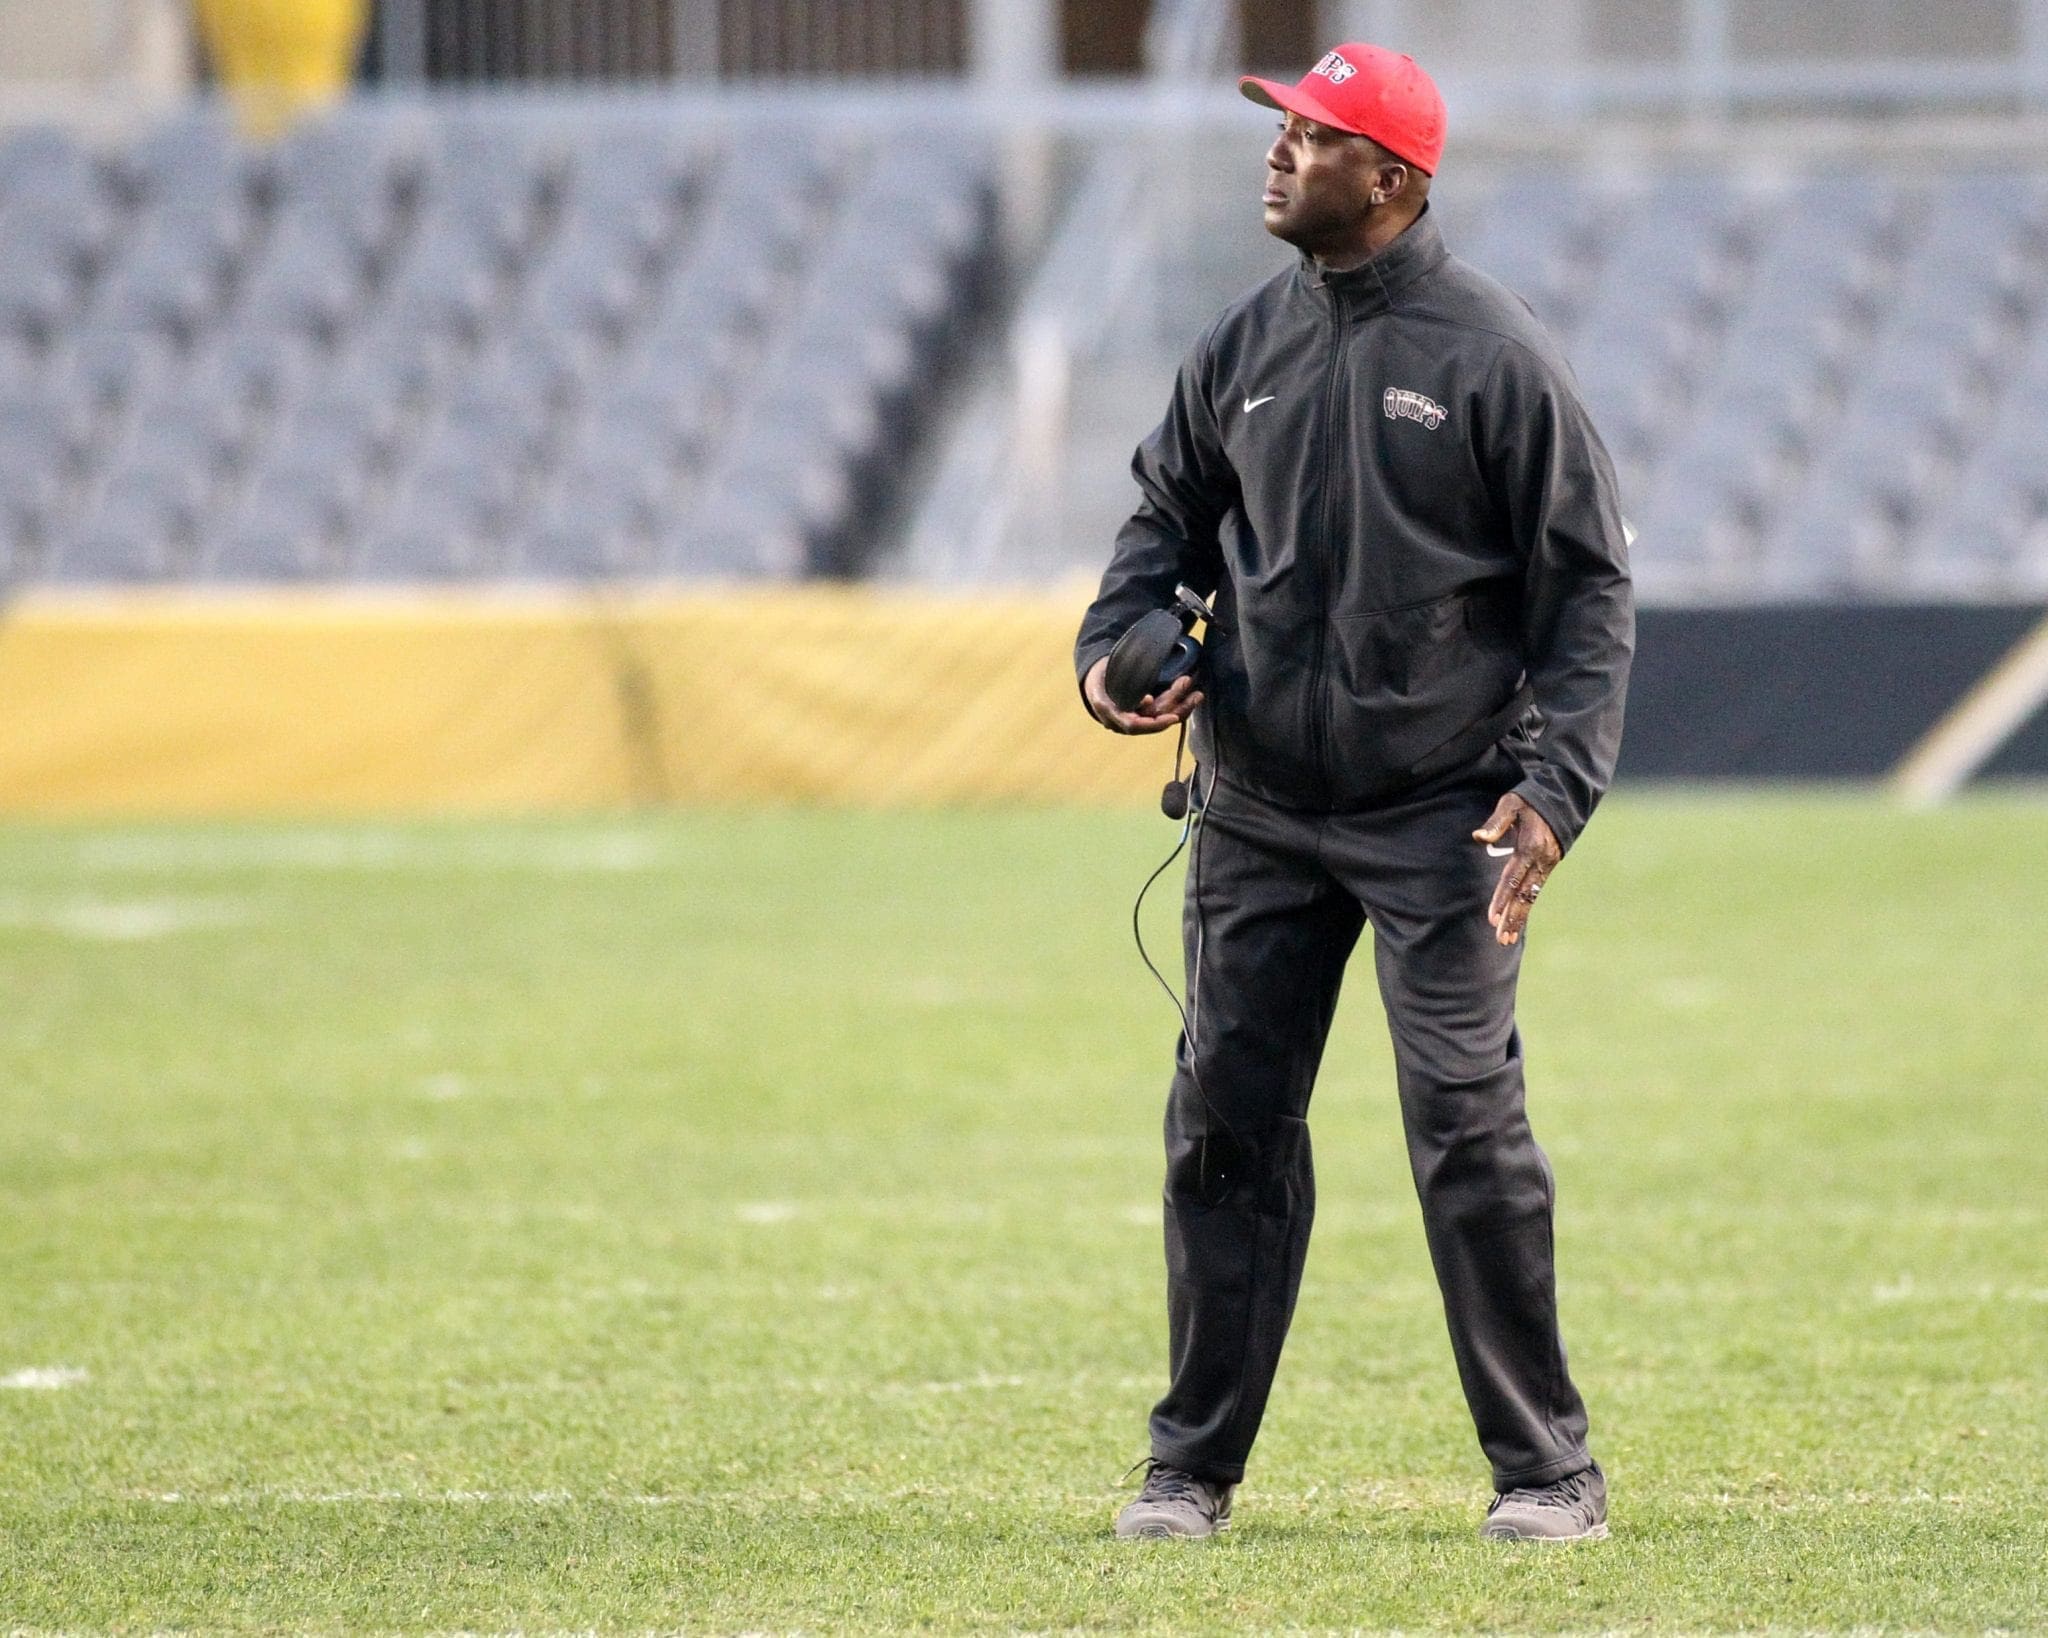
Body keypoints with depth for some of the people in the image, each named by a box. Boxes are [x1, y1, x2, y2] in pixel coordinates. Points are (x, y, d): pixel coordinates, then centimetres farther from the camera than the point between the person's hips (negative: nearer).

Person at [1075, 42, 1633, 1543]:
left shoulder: (1496, 358, -7)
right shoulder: (1247, 346, 8)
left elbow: (1589, 588, -6)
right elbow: (1172, 511, 22)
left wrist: (1558, 789, -17)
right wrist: (1118, 642, 1)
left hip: (1441, 815, -5)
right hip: (1258, 810, 5)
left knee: (1469, 1127, -8)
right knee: (1225, 1123, 5)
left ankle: (1546, 1468, 1)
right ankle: (1194, 1463, 14)